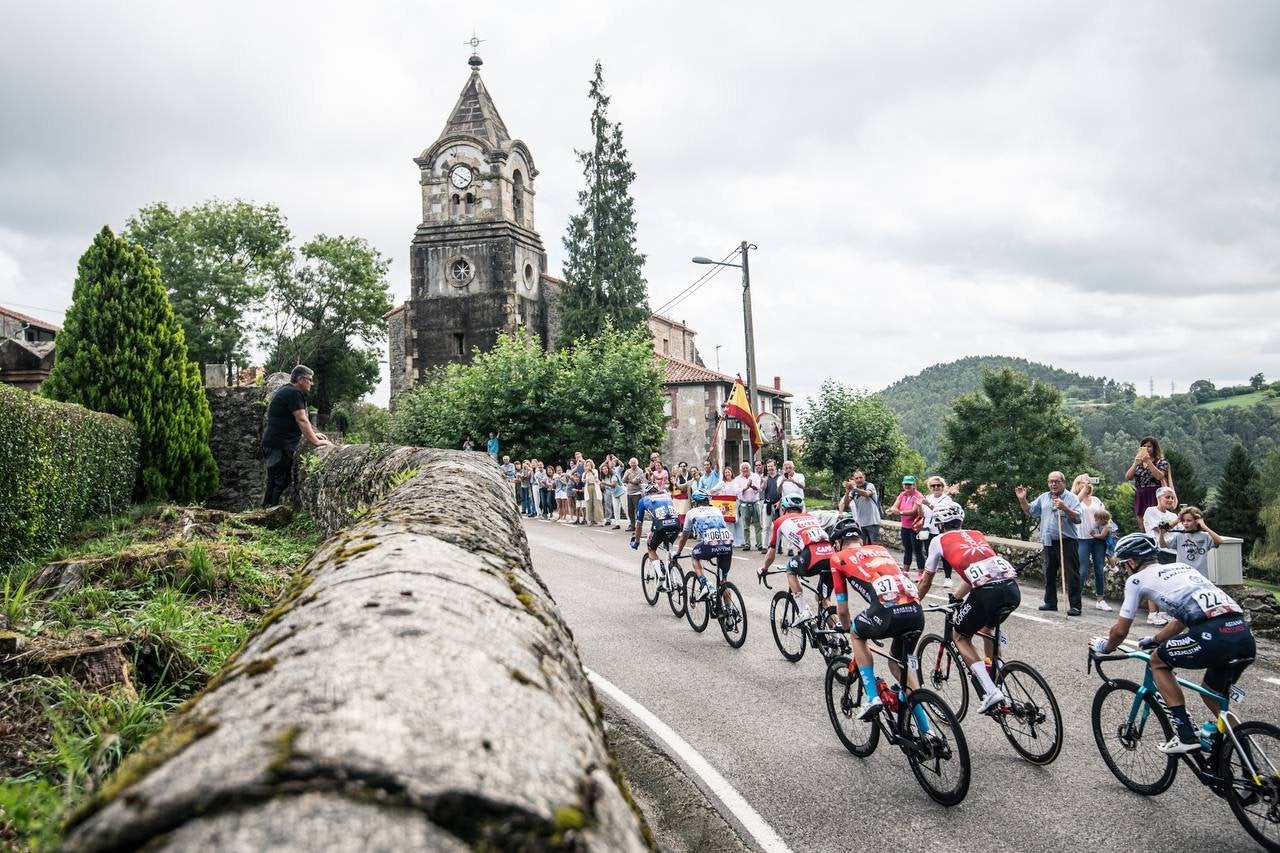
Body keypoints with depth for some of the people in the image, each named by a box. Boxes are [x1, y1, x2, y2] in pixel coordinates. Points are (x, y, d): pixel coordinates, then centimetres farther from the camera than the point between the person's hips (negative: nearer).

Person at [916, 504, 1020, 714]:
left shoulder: (939, 540, 18)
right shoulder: (977, 535, 31)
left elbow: (926, 582, 27)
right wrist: (955, 598, 55)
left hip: (987, 593, -5)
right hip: (1012, 588, 5)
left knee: (960, 636, 18)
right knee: (989, 627, 35)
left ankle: (991, 691, 4)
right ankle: (999, 684, 34)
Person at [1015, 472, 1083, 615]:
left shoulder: (1071, 498, -4)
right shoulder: (1043, 497, 12)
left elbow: (1077, 518, -15)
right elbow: (1030, 512, 15)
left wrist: (1064, 508, -28)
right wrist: (1022, 499, 2)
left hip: (1066, 542, -6)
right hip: (1048, 542, 6)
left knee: (1072, 575, -4)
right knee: (1049, 575, 14)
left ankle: (1075, 606, 0)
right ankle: (1050, 602, 24)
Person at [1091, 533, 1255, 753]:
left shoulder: (1137, 579, 10)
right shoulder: (1181, 567, 31)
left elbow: (1120, 630, 15)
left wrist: (1104, 647, 34)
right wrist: (1153, 640, 51)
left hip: (1214, 636, -7)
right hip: (1246, 636, 7)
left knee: (1157, 661, 16)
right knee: (1212, 695, 28)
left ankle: (1186, 736, 11)